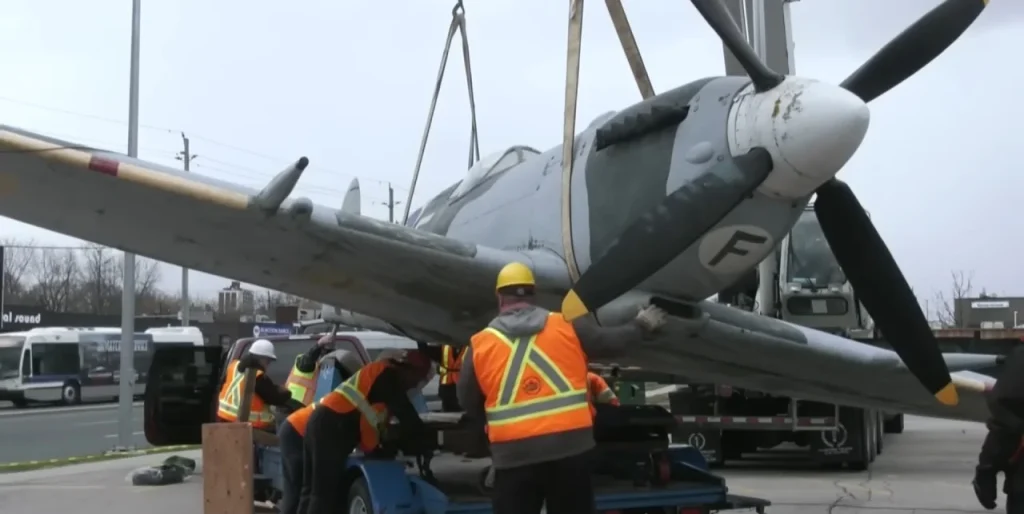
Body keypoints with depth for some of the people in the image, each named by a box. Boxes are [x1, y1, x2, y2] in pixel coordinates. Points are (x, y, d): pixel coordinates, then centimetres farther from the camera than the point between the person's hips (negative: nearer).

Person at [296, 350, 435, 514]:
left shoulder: (380, 375, 26)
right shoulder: (389, 376, -4)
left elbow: (376, 423, 30)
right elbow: (406, 416, -6)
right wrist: (428, 444, 4)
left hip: (322, 422, 10)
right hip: (331, 429, -10)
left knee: (313, 491, 11)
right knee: (324, 494, -8)